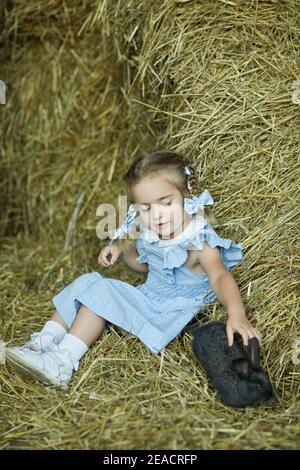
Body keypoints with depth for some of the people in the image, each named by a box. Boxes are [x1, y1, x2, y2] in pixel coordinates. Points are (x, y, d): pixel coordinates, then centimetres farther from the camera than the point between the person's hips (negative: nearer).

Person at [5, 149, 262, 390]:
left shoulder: (198, 242, -23)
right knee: (88, 283, 1)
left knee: (102, 292, -19)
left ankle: (63, 362, -19)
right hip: (148, 297, 8)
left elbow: (220, 276, -40)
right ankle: (45, 342, 1)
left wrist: (237, 314, -59)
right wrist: (121, 249, -1)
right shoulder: (148, 234, -1)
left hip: (171, 311, -8)